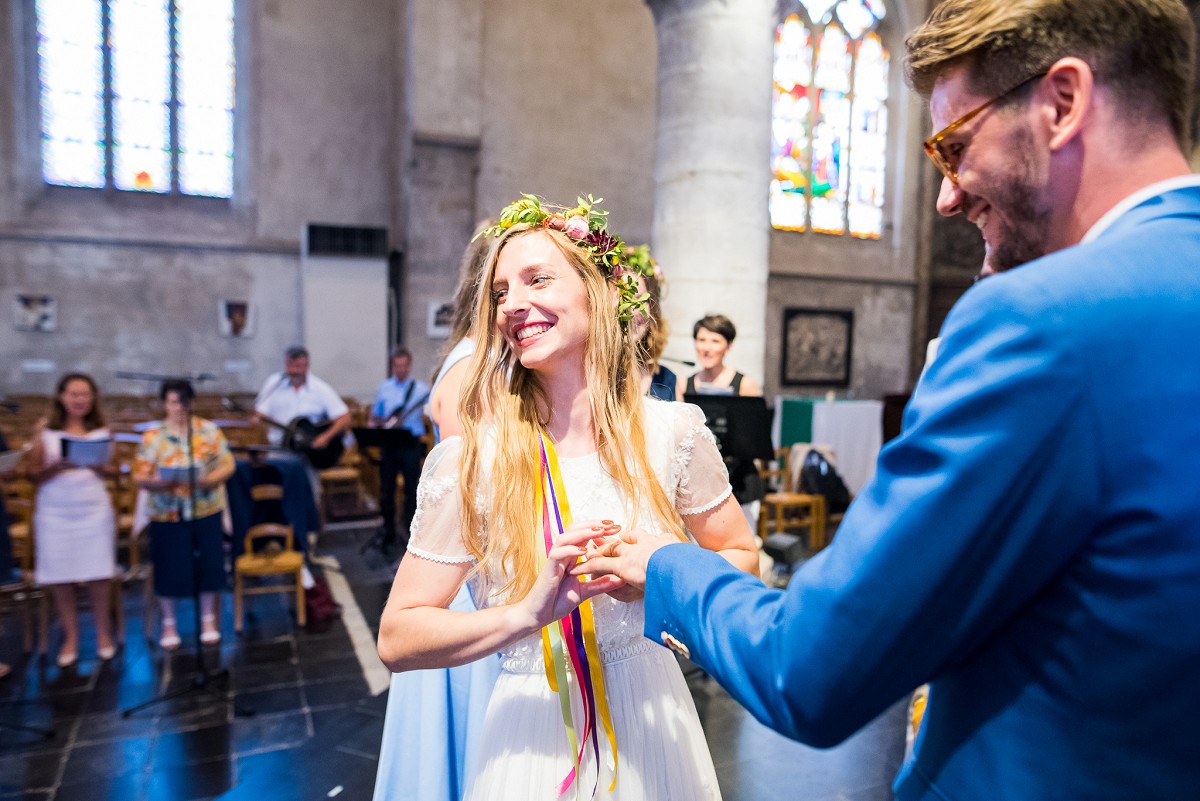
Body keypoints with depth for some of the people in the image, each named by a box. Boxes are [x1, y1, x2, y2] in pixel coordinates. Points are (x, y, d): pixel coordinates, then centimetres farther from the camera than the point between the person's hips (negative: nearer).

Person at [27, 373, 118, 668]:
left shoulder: (100, 431, 8)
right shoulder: (47, 431, 3)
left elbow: (105, 472, 2)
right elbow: (36, 476, 0)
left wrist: (94, 463, -19)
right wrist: (58, 466, -19)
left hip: (94, 510, 0)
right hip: (55, 513, 0)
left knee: (99, 574, 0)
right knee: (60, 577, 2)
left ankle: (103, 633, 15)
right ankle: (71, 636, 16)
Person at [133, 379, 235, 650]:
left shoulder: (208, 430, -1)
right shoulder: (152, 437, -1)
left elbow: (227, 465, -2)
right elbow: (140, 476, -4)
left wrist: (209, 479, -20)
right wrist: (156, 482, -25)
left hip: (206, 511, 1)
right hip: (168, 514, -1)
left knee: (208, 563, 7)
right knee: (169, 567, 5)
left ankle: (208, 619, 26)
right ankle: (169, 624, 25)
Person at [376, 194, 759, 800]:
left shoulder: (673, 432, -11)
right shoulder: (470, 460, -15)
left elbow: (741, 557, 2)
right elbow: (397, 641, -12)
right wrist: (528, 614, -27)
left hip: (649, 722, 2)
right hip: (534, 736, -1)